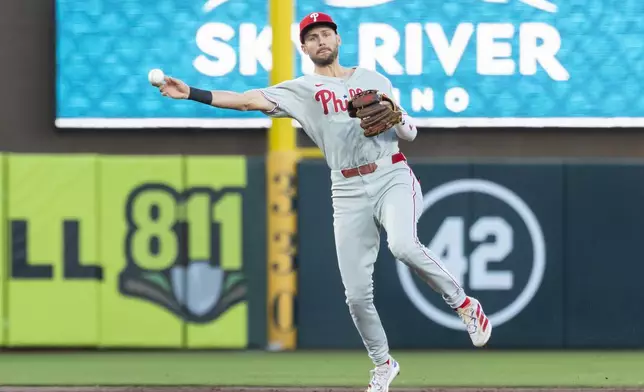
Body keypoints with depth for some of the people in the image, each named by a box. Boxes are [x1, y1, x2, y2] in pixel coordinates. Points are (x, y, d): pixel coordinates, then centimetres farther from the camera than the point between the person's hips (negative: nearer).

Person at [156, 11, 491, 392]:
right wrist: (190, 93, -12)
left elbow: (410, 134, 15)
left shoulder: (375, 80, 14)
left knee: (403, 245, -33)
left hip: (393, 178, -1)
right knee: (357, 293, -2)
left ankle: (464, 303, -12)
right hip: (349, 193, 1)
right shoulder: (300, 90, 10)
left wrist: (395, 115, -8)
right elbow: (248, 100, -2)